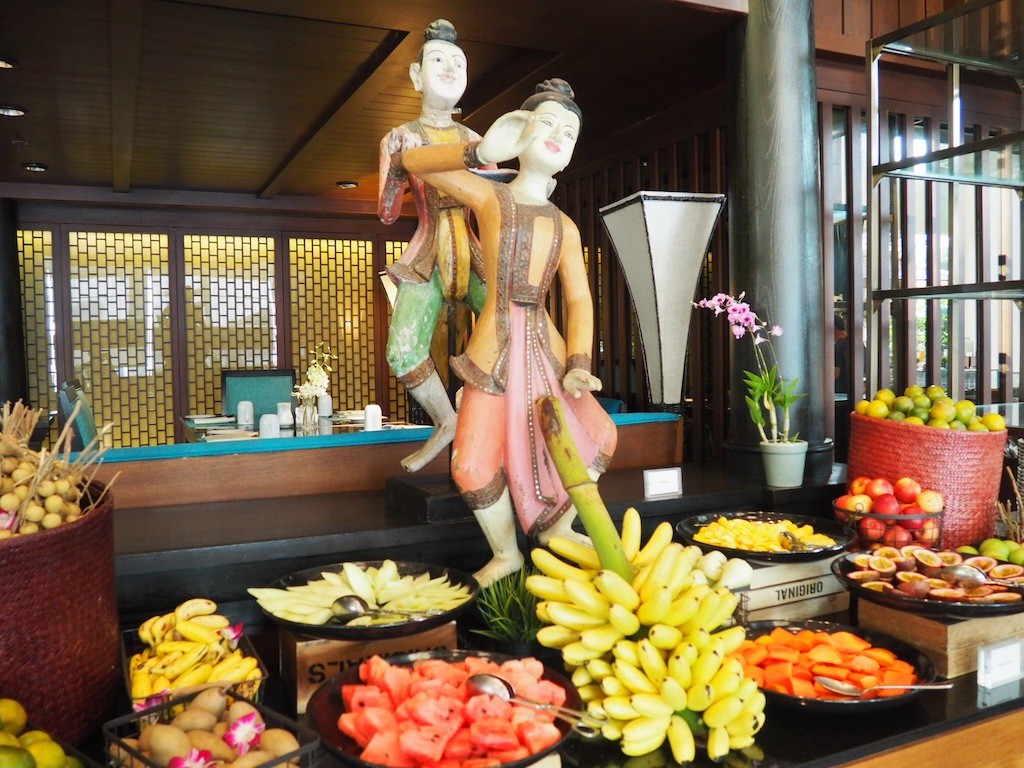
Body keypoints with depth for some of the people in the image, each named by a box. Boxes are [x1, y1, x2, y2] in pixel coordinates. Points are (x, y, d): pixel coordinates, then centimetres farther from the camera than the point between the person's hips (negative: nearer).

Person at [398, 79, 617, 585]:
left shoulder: (565, 227, 11)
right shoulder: (489, 197, 2)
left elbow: (579, 300, 3)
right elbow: (412, 161, 1)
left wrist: (578, 364, -11)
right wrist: (479, 152, -15)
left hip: (546, 347, 4)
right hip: (496, 347, -4)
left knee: (599, 434, 6)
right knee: (474, 465, -11)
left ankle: (557, 528, 28)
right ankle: (505, 553, 16)